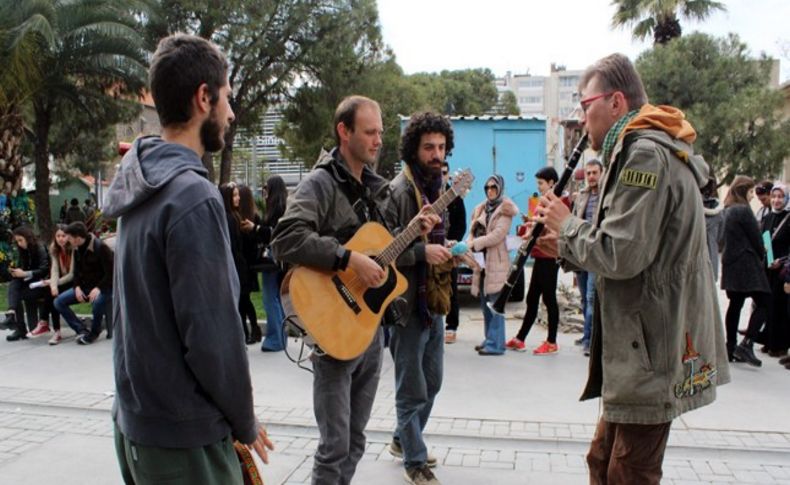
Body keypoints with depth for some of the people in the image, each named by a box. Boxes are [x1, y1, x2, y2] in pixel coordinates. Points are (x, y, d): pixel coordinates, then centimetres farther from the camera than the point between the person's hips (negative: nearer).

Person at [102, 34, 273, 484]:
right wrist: (245, 424, -8)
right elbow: (213, 335, -24)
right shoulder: (194, 197, -23)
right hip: (184, 437, -8)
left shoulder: (138, 185, 4)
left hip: (134, 418, 8)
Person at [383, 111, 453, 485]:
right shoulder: (398, 190, -15)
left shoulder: (437, 187, 12)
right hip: (407, 303, -9)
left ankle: (403, 440, 39)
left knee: (432, 383, 20)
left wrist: (450, 252, 10)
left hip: (435, 301, 9)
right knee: (412, 390, 5)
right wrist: (422, 251, -27)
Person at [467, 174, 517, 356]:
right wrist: (470, 244, -9)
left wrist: (474, 244, -13)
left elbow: (497, 235, -13)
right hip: (482, 261, 7)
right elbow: (473, 232, 12)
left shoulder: (505, 210, -3)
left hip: (497, 261, -7)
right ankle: (489, 339, 20)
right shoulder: (481, 209, 18)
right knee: (485, 303, 11)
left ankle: (496, 344, -7)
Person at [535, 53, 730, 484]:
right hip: (644, 349, 11)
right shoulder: (645, 152, 17)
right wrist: (566, 248, 7)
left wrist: (567, 226, -9)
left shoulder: (646, 155, -18)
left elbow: (621, 254, -26)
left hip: (652, 354, -11)